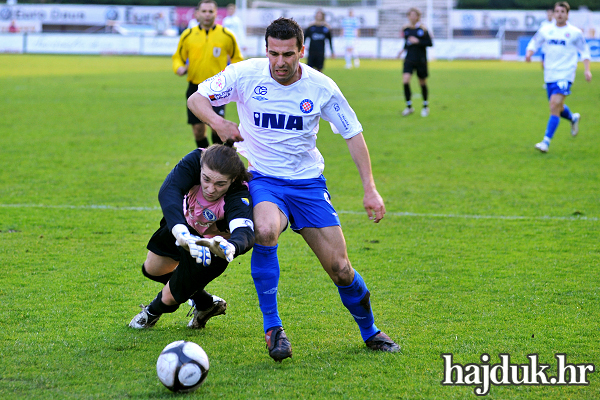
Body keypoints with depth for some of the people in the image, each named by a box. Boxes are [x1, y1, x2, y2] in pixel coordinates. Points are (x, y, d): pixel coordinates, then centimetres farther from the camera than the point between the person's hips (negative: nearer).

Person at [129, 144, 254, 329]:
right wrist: (182, 234, -70)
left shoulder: (240, 196, -44)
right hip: (186, 226, 4)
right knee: (151, 270, 20)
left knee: (171, 297, -1)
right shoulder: (196, 159, -38)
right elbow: (168, 192, -52)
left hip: (213, 244, -4)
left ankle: (154, 311, 39)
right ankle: (205, 303, 41)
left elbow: (245, 233, -61)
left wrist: (230, 247, -87)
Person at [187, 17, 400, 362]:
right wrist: (218, 123, -22)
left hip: (308, 181, 1)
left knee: (340, 268, -4)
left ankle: (370, 331, 25)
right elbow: (196, 98, 0)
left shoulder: (321, 87, -7)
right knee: (266, 230, -35)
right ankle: (272, 327, -22)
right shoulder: (246, 74, -10)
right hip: (262, 179, -1)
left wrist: (370, 190, -5)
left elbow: (353, 133, 2)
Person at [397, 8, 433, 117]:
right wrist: (403, 49, 4)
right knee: (405, 81, -15)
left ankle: (425, 106, 31)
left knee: (422, 83, 9)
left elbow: (430, 43, -9)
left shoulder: (422, 29, -7)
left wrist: (418, 41, -19)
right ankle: (409, 106, -3)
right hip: (409, 60, 3)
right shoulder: (406, 29, 5)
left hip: (421, 61, -3)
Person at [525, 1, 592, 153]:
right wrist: (529, 53, -6)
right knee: (557, 108, 13)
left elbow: (585, 51, 9)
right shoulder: (545, 31, 7)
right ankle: (573, 118, 49)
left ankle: (546, 141, -20)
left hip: (565, 74, -4)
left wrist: (587, 69, -2)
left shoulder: (575, 32, 0)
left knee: (555, 104, -20)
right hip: (550, 74, 4)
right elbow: (534, 43, 17)